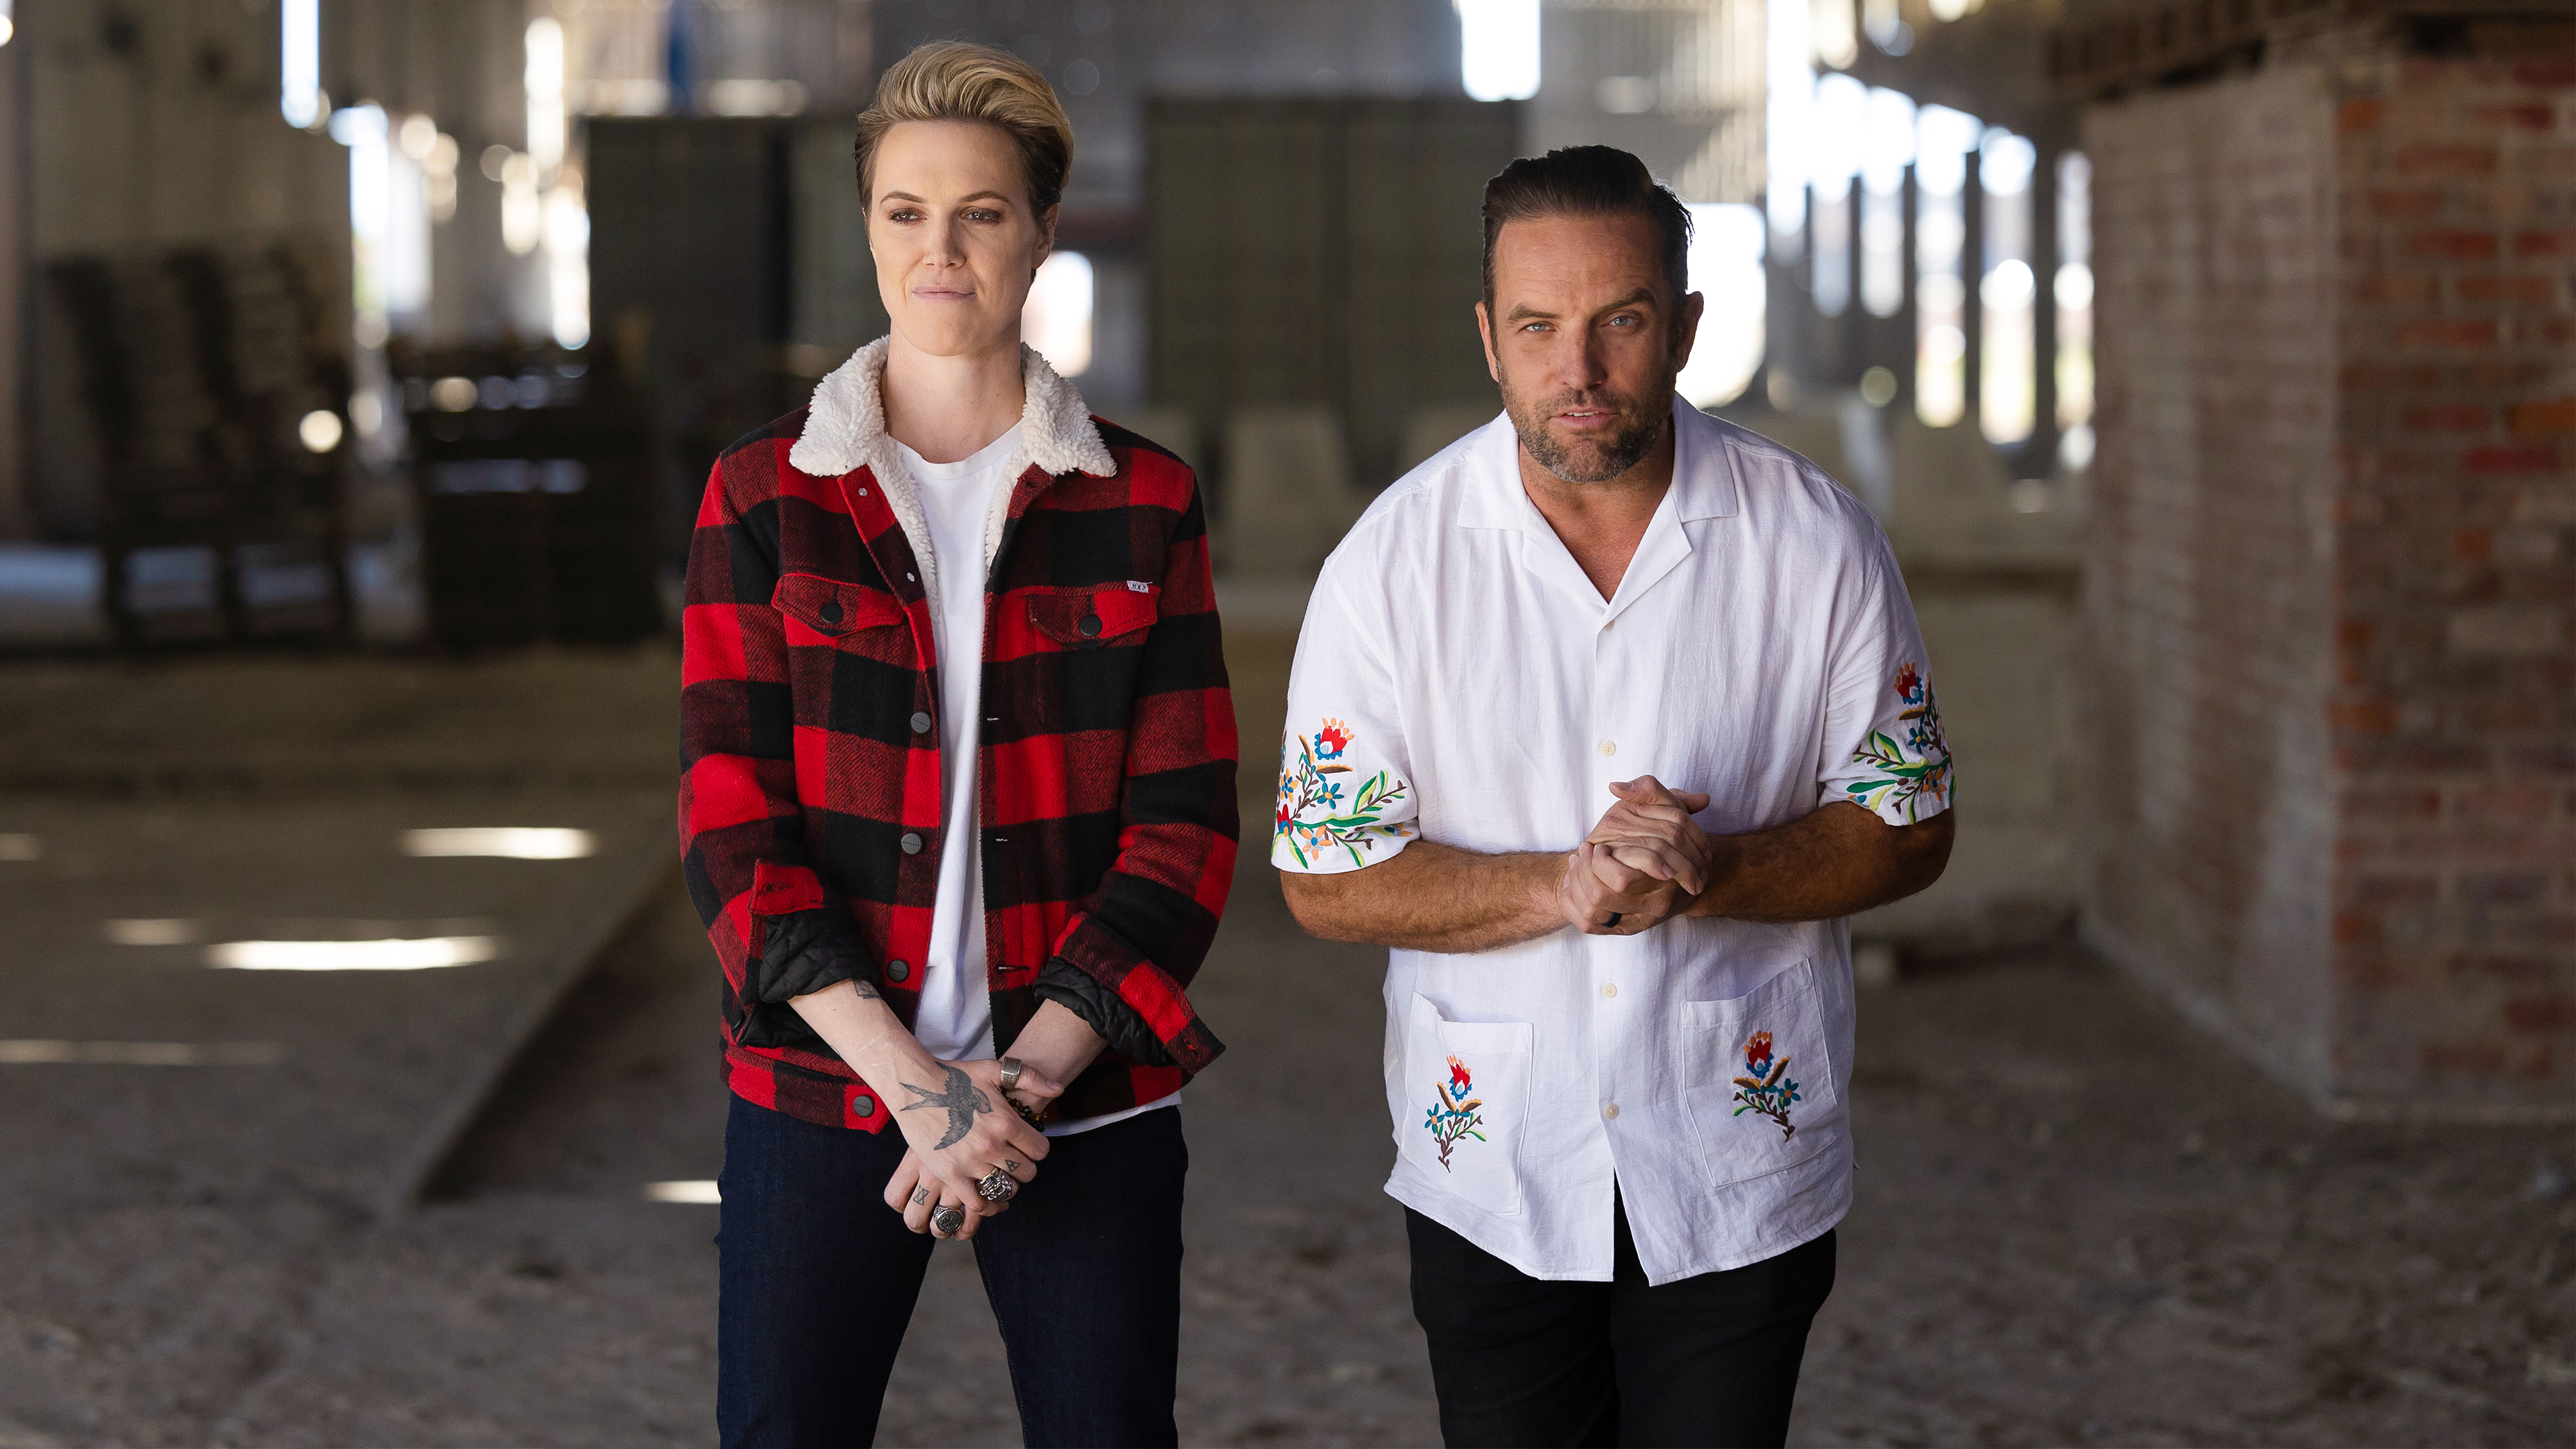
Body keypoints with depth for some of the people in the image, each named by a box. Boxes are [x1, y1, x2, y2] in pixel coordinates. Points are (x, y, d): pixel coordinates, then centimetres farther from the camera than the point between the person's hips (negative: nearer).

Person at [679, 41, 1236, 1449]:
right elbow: (732, 824, -4)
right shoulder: (765, 494, 2)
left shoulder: (1144, 503, 3)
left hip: (1083, 1096, 0)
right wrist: (913, 1082, -13)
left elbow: (1185, 822, 0)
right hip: (821, 1091, 0)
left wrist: (1032, 1071, -11)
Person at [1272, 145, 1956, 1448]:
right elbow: (1327, 877, -6)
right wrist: (1564, 886, -21)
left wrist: (1709, 874, -19)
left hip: (1742, 1166, 0)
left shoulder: (1816, 543, -7)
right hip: (1492, 1172, 1)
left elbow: (1906, 827, 0)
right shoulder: (1392, 560, -7)